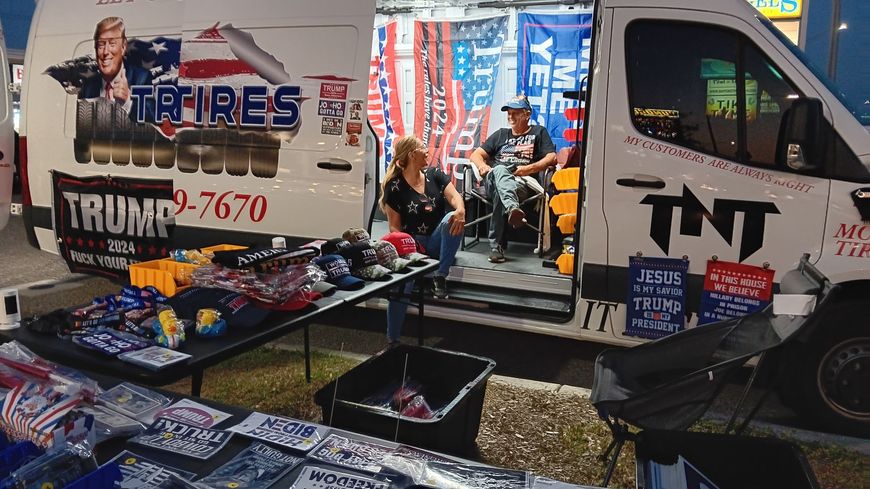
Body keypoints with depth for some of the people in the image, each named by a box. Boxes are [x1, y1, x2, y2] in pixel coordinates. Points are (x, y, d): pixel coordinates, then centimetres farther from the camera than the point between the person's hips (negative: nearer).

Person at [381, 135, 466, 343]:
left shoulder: (434, 174, 9)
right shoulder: (395, 186, -2)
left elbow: (454, 196, -5)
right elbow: (394, 226, -2)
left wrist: (460, 210, -30)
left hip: (438, 241, 3)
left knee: (453, 219, -31)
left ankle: (440, 277, -25)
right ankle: (393, 341, -17)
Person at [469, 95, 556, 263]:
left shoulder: (538, 132, 25)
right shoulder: (501, 134, 35)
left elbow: (552, 158, 8)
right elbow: (476, 155, 26)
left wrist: (530, 168, -10)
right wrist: (482, 165, 0)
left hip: (521, 182, -1)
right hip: (493, 180, 1)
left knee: (501, 192, -40)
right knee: (500, 170, -40)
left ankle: (496, 245, -47)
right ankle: (513, 208, -70)